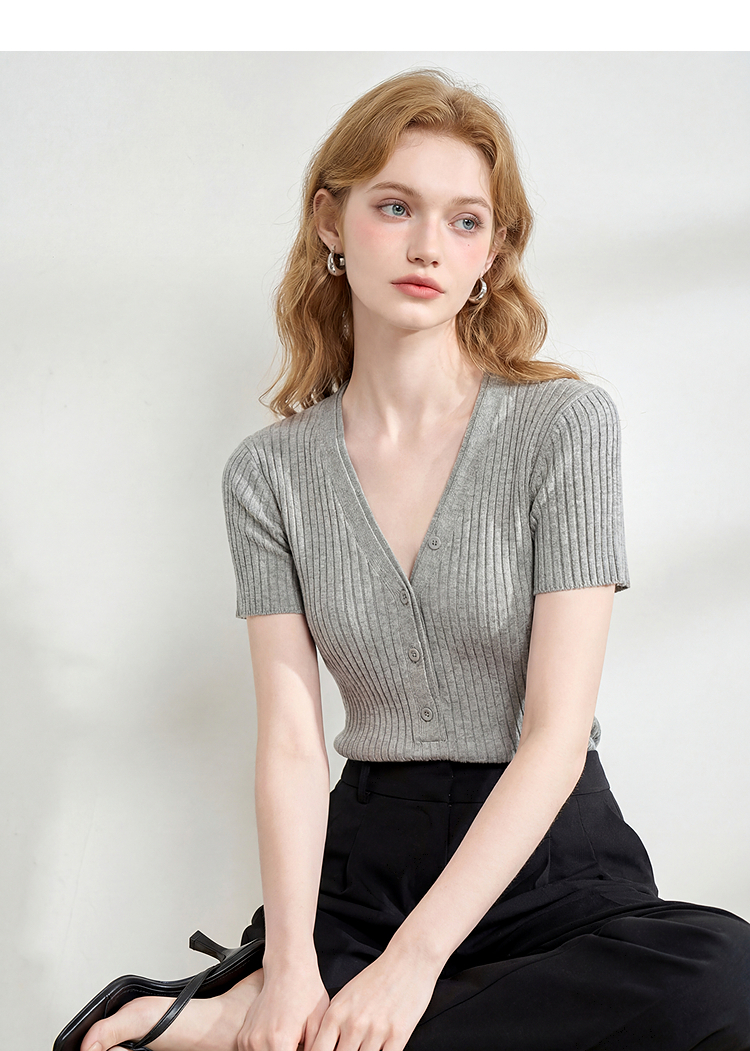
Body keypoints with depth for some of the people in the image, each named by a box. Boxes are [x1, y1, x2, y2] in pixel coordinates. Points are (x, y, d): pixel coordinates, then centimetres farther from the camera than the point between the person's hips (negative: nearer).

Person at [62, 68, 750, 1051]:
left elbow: (557, 732, -12)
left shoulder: (566, 424, -5)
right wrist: (291, 961, -21)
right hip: (362, 853, -1)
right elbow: (291, 744, -3)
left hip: (548, 852, 1)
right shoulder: (270, 472, 4)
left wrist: (413, 961, -21)